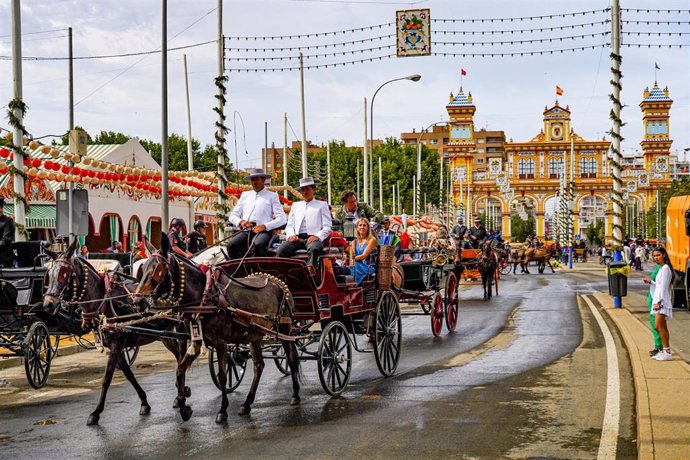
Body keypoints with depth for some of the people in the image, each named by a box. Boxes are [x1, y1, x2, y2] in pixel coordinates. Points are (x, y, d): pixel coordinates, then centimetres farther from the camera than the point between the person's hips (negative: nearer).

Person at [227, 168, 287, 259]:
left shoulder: (272, 196, 14)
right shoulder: (245, 195, 26)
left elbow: (282, 219, 3)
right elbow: (232, 216, 22)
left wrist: (265, 226, -13)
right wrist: (240, 221, -2)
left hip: (263, 232, -3)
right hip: (245, 231, 3)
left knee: (258, 245, -38)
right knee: (232, 244, -29)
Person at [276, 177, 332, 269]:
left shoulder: (322, 205, 18)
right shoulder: (296, 205, 29)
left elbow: (327, 227, 9)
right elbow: (289, 225, 21)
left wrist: (317, 236, -11)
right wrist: (291, 235, -3)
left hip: (313, 237, -3)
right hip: (297, 237, 3)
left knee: (313, 248, -41)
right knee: (280, 250, -29)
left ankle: (310, 271, -58)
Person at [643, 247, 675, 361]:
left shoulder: (665, 268, -12)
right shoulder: (661, 268, 17)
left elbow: (663, 286, -17)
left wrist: (658, 302, -20)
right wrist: (650, 282, 8)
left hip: (662, 301, -10)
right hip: (658, 301, 10)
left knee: (658, 326, -15)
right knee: (662, 328, 11)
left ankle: (667, 352, -12)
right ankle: (664, 350, 15)